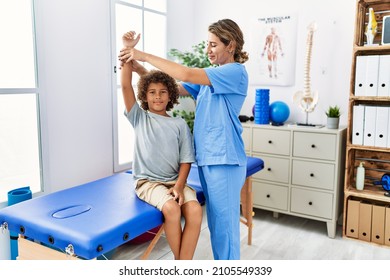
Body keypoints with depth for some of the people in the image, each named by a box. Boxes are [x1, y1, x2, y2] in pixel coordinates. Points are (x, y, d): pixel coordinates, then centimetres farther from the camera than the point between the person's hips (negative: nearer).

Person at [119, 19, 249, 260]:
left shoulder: (235, 72, -10)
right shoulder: (211, 75, 17)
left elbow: (186, 74, -21)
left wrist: (145, 56, -15)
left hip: (224, 159, -8)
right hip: (207, 157, 9)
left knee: (224, 221, 2)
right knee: (215, 221, 18)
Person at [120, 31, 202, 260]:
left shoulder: (179, 124, 6)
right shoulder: (139, 118, 4)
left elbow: (186, 160, 3)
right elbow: (126, 85, -9)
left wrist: (179, 185, -13)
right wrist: (128, 50, -17)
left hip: (176, 181, 2)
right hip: (148, 181, -2)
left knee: (195, 210, -26)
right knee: (171, 208, -30)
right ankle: (182, 262, -7)